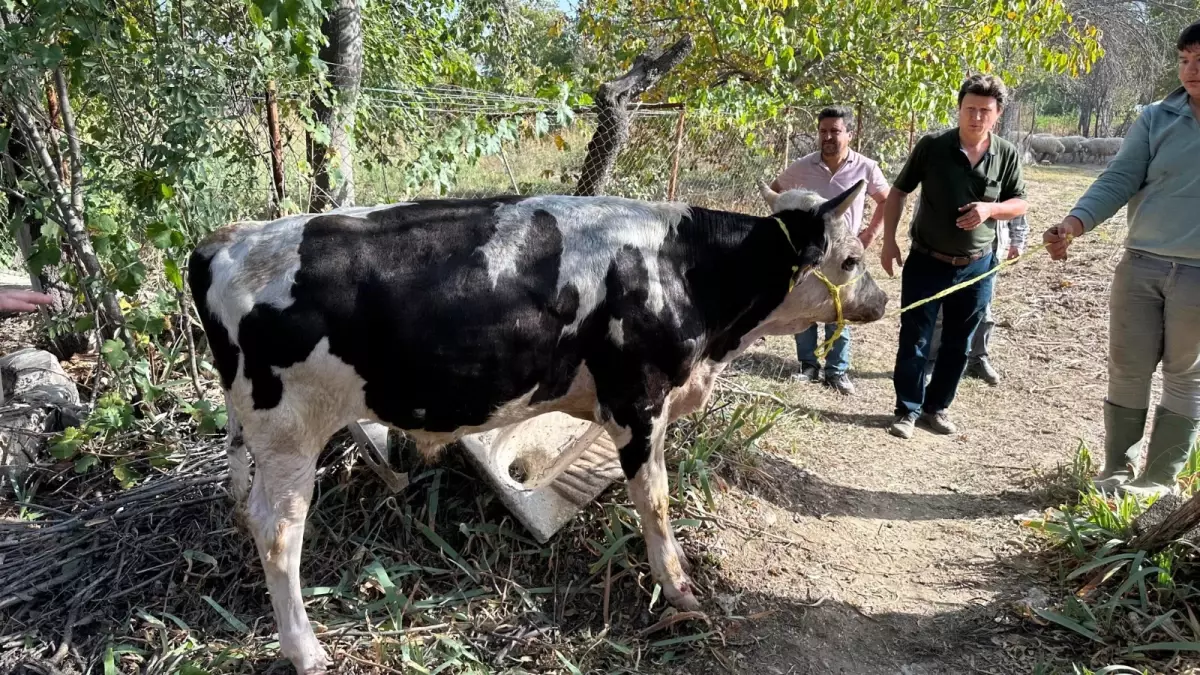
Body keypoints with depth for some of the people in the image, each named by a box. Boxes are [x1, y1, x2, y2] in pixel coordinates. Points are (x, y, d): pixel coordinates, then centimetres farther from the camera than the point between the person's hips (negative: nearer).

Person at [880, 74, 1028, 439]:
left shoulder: (1007, 155, -2)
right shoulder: (931, 146, -9)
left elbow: (1019, 204, 6)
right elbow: (898, 192, -1)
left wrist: (991, 209, -16)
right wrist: (889, 241, -8)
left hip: (976, 266, 3)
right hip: (927, 262, -2)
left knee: (958, 344, 11)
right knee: (915, 340, 1)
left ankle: (936, 407, 26)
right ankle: (908, 410, 14)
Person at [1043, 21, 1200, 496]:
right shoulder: (1156, 118, 3)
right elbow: (1119, 180, -4)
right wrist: (1073, 224, -21)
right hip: (1141, 265, 1)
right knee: (1127, 371, 6)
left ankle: (1160, 480, 20)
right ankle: (1117, 471, 20)